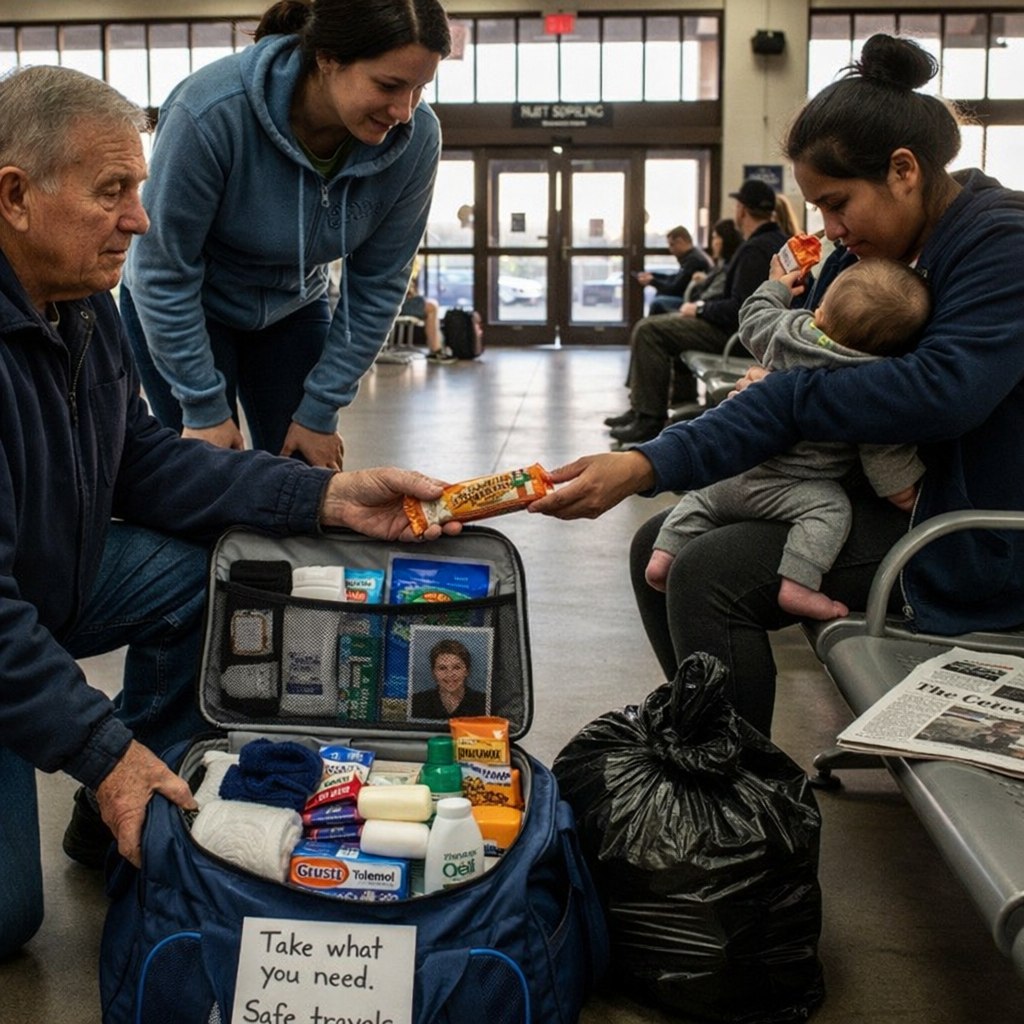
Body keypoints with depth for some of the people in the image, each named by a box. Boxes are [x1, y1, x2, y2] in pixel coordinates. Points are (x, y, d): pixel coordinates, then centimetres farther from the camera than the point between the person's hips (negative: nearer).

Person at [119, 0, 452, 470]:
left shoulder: (416, 137, -22)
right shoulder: (211, 112, -33)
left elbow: (376, 286, -11)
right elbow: (165, 271, -22)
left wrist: (319, 411, -8)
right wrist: (203, 408, -17)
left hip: (292, 309, 3)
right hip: (183, 309, -3)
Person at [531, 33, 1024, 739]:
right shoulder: (862, 254, 5)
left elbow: (944, 391, -31)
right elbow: (791, 397, -3)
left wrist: (788, 395, -15)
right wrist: (644, 467, -15)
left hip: (966, 538, -9)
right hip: (873, 498, 9)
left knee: (710, 575, -22)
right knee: (659, 548, 5)